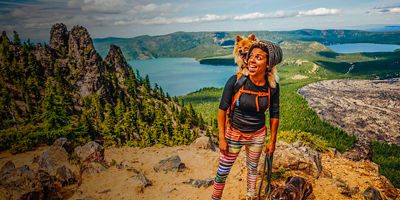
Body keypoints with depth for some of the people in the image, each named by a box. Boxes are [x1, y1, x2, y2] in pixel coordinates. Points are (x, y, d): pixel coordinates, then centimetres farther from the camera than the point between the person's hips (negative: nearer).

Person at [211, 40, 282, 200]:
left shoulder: (272, 87, -13)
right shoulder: (235, 81, -22)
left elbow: (274, 115, -1)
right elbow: (222, 109, -14)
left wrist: (272, 141, 5)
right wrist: (222, 138, -12)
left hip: (257, 136, 3)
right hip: (234, 133, -2)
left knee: (253, 168, 25)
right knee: (223, 171, 10)